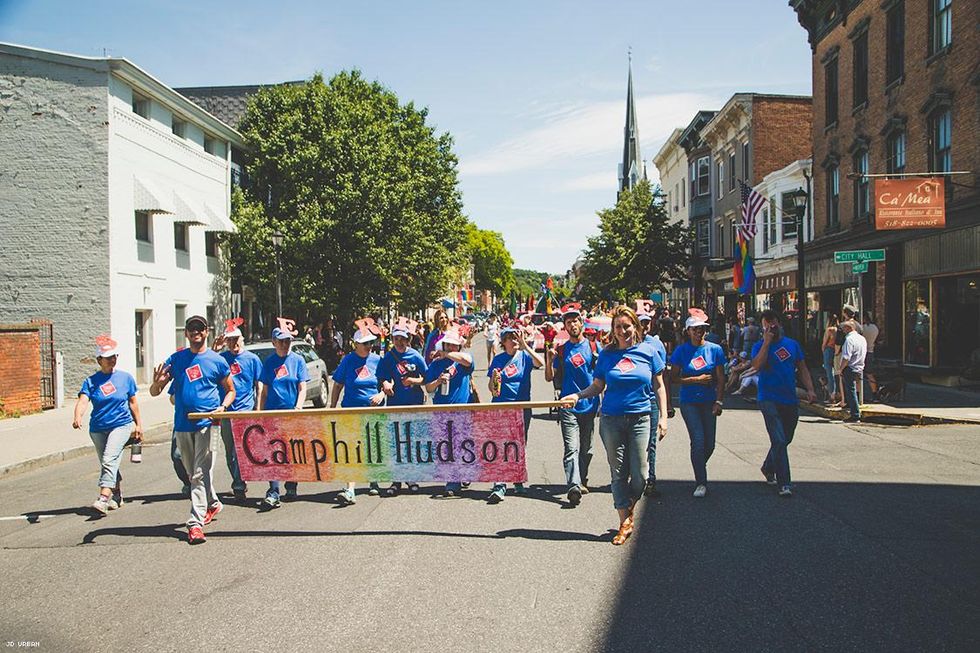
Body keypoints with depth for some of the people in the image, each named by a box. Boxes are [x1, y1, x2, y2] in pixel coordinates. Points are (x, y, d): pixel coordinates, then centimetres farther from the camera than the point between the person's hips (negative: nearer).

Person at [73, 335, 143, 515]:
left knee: (109, 460, -21)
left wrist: (138, 425, 11)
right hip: (98, 428, 3)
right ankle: (117, 497, 31)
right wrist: (77, 417, -35)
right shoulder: (90, 381, 1)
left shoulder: (126, 377, 2)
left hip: (121, 425, -3)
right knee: (108, 464, 13)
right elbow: (83, 401, -15)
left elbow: (132, 402, 10)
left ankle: (103, 499, -28)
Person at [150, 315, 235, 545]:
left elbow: (231, 390, 11)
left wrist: (222, 407, -9)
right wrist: (158, 382, -17)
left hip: (207, 423, -4)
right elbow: (154, 392, 7)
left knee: (201, 473, -10)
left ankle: (195, 523, -11)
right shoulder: (175, 359, 8)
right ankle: (213, 503, 38)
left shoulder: (217, 360, 3)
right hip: (182, 424, 4)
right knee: (192, 472, 17)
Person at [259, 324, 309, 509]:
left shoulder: (298, 360, 3)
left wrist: (298, 408, -13)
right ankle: (274, 492, -10)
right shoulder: (269, 362, 7)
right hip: (272, 412, 1)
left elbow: (302, 389, 0)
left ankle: (291, 488, 23)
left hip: (292, 413, -1)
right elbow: (264, 391, 10)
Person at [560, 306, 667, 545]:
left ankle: (629, 508, 26)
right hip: (612, 419, 1)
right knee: (618, 472, 5)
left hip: (640, 418, -1)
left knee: (640, 474, -2)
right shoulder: (606, 354, 4)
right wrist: (578, 395, -9)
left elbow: (659, 386, 7)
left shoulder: (647, 351, 2)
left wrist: (663, 417, 1)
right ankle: (625, 522, 16)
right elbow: (598, 386, 9)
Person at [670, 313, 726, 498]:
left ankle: (699, 467, 37)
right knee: (698, 440, -13)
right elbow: (674, 378, -2)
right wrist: (697, 380, -11)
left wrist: (718, 401, -5)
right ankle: (701, 483, -3)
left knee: (709, 444, 6)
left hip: (709, 401, 2)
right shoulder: (681, 350, -2)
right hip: (689, 402, -2)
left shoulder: (715, 349, 1)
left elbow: (721, 378, 3)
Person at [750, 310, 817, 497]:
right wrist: (767, 342, -19)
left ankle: (768, 468, 38)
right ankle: (784, 484, -10)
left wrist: (810, 389, 1)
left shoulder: (792, 344, 11)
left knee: (785, 440, 15)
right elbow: (757, 366, -21)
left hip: (790, 400, 5)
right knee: (779, 441, -13)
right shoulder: (760, 346, -2)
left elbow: (802, 369, 14)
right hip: (770, 400, -5)